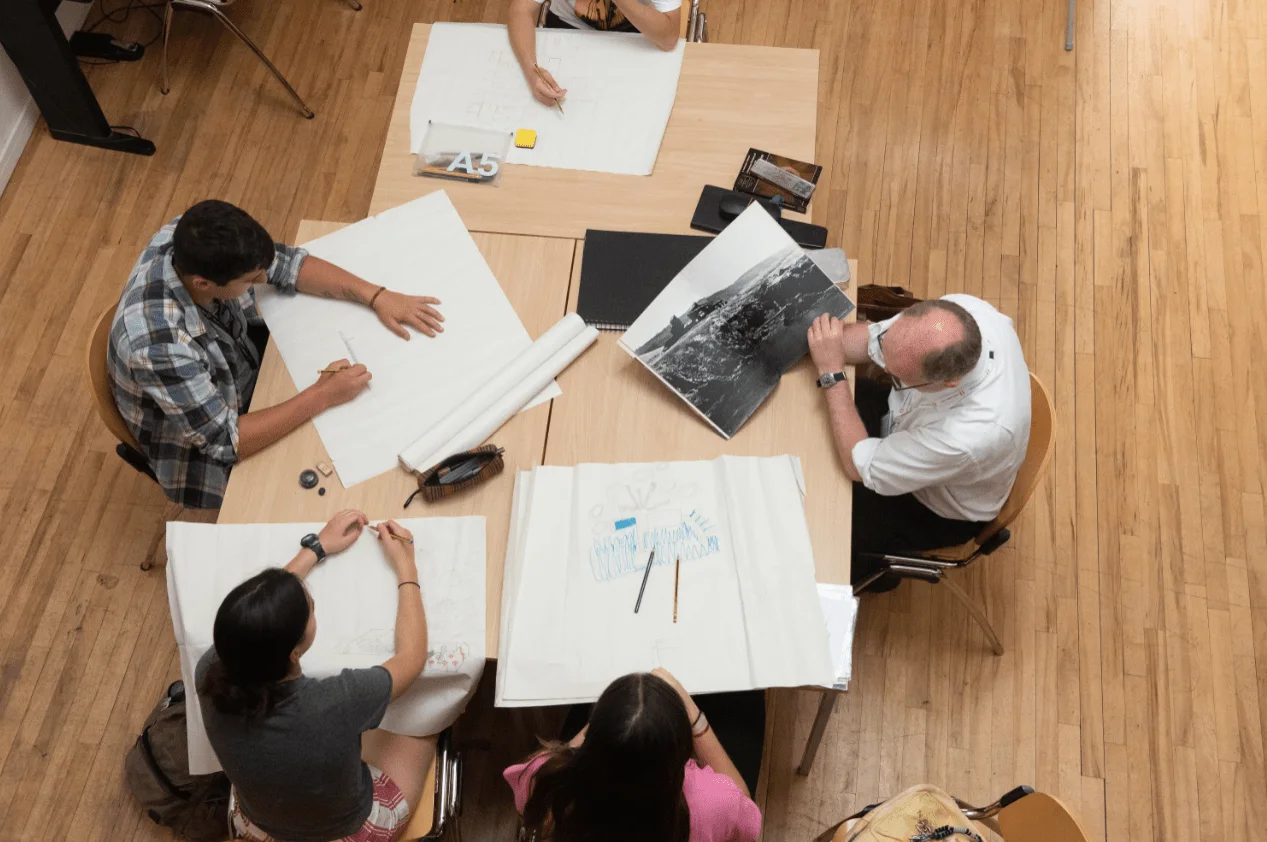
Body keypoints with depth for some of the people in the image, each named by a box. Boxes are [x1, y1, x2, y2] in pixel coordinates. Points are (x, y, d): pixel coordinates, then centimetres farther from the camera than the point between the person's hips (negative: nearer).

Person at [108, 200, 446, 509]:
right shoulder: (159, 343, -43)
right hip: (202, 452, -6)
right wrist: (322, 397, -34)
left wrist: (377, 297, -19)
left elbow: (286, 263, -10)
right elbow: (224, 442, -35)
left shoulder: (195, 241, -25)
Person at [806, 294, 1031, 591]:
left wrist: (831, 372, -31)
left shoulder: (970, 436, -48)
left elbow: (859, 466, -32)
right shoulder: (962, 309, -33)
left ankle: (866, 571, 33)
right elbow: (870, 338, -16)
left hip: (937, 509, -5)